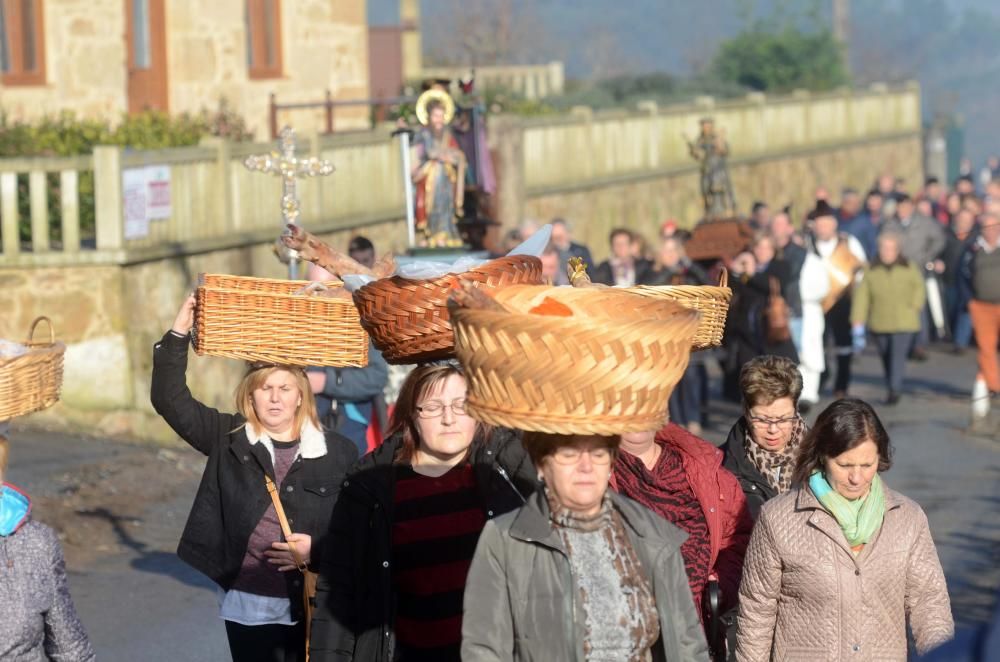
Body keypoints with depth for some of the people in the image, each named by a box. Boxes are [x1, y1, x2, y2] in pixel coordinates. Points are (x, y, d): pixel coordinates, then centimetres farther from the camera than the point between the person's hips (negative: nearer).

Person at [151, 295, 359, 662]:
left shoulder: (338, 452, 0)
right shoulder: (229, 438, 3)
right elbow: (170, 399, -3)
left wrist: (317, 550, -15)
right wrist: (178, 334, -11)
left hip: (315, 607, -1)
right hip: (248, 606, 1)